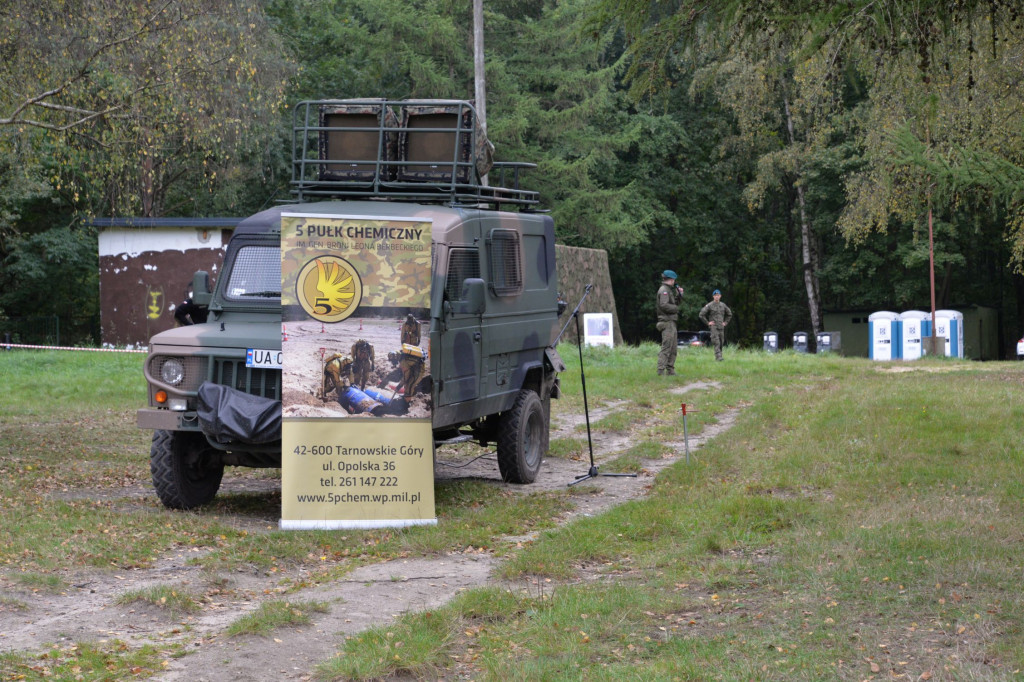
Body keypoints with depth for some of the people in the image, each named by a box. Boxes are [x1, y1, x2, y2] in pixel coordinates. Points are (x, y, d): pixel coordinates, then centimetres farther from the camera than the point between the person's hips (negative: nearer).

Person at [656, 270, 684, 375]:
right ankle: (661, 371, -16)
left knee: (674, 349, 13)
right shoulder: (664, 290, -11)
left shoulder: (669, 290, 21)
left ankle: (670, 370, 17)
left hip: (671, 323, 10)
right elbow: (664, 305, -23)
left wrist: (679, 294, 11)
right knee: (666, 348, -13)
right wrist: (676, 308, -11)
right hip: (667, 322, -10)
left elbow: (676, 303, 24)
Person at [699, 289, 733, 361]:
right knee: (716, 343, -16)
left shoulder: (723, 305, 11)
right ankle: (718, 356, -23)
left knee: (721, 342, 5)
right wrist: (707, 322, -5)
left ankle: (718, 356, 14)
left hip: (721, 327, 5)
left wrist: (726, 322, 15)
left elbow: (729, 314, 26)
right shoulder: (710, 305, -3)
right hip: (713, 326, -5)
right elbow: (701, 314, -3)